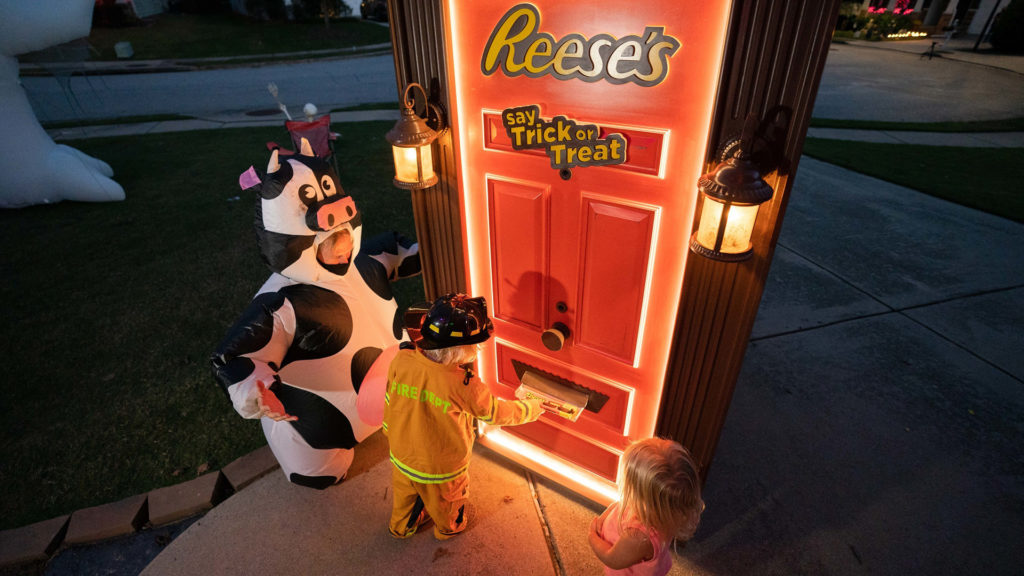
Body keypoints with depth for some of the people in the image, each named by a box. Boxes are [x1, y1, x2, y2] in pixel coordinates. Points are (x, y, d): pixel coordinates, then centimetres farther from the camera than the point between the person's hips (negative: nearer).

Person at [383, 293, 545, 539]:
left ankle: (400, 526, 63)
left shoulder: (401, 361, -24)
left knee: (405, 495, 35)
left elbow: (390, 405, -7)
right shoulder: (463, 385, -36)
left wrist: (391, 436, 13)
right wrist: (534, 408, 0)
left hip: (402, 457, 4)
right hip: (441, 469, -3)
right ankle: (449, 528, 61)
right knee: (446, 505, 31)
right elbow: (497, 413, -18)